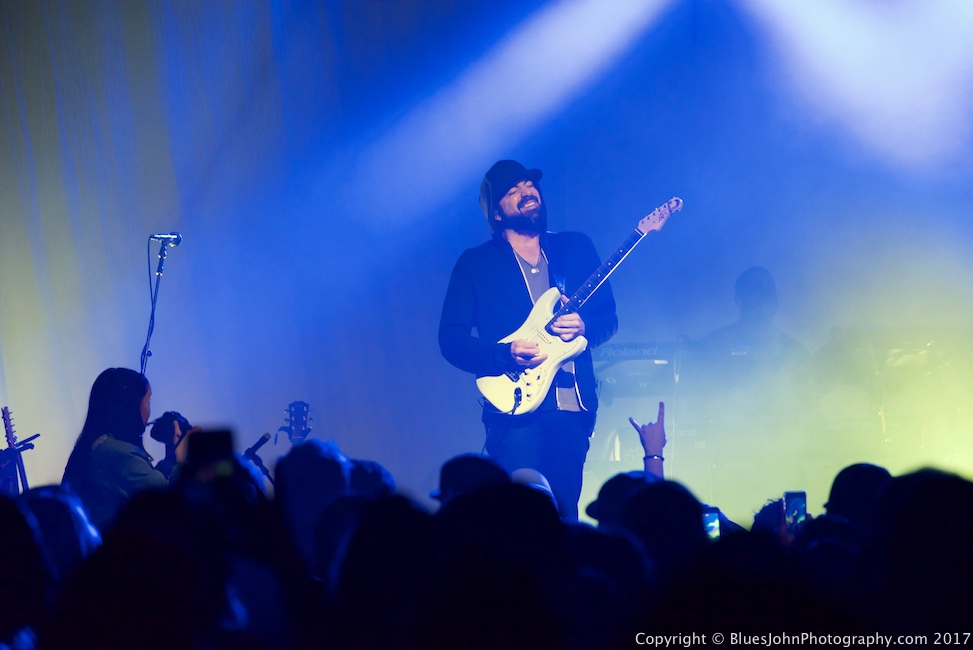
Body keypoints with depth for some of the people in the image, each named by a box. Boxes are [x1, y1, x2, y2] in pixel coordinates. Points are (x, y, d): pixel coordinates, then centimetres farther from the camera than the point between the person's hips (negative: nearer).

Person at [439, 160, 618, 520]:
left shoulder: (577, 248, 15)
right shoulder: (476, 264, 6)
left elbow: (608, 317, 15)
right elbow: (451, 339, 0)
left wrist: (584, 327, -8)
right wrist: (506, 355, -16)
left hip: (573, 409, 3)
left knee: (564, 518, 0)